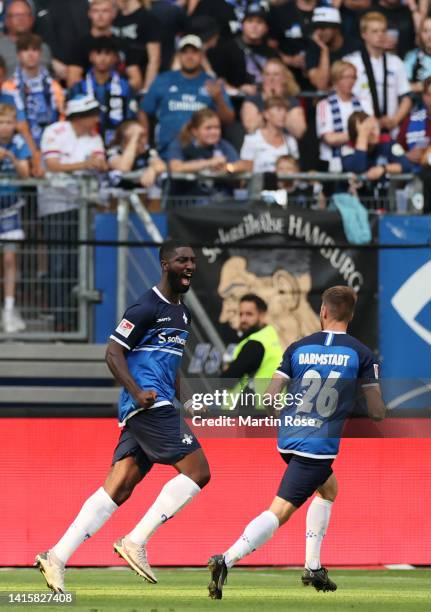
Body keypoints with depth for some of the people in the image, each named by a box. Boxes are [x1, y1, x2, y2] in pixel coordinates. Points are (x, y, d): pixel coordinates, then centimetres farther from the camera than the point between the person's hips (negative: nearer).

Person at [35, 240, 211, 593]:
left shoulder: (182, 313, 22)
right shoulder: (148, 307, -7)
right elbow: (113, 353, -11)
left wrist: (178, 413, 30)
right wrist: (138, 393, -22)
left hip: (158, 407, 9)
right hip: (149, 405, -9)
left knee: (118, 489, 1)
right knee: (198, 471, -13)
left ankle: (57, 557, -3)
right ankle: (135, 542, -13)